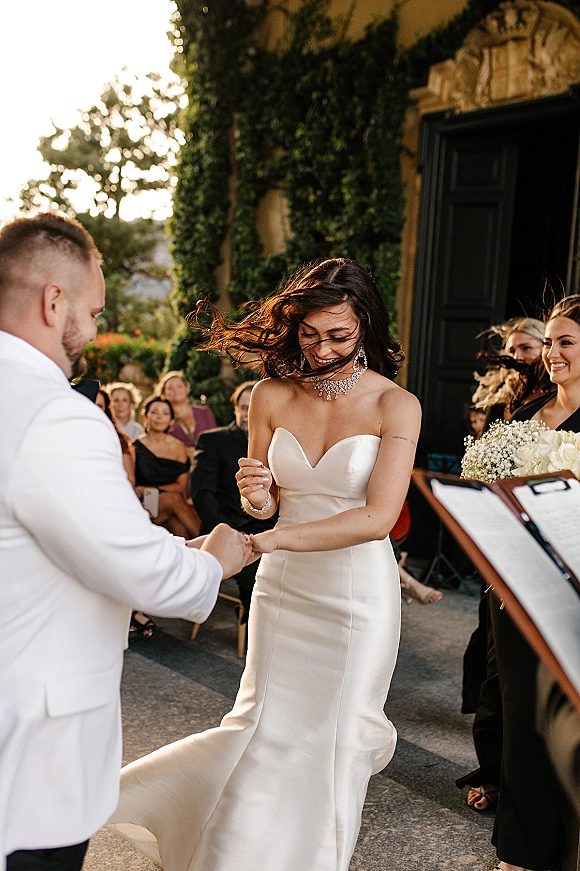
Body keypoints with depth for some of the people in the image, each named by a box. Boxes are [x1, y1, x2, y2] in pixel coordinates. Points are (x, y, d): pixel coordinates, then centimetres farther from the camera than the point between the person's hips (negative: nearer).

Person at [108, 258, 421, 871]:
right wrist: (255, 498, -21)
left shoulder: (396, 406, -13)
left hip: (358, 593, -2)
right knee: (268, 724, 8)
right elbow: (263, 505, 4)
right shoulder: (272, 395, -4)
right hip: (282, 586, 3)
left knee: (336, 735, 8)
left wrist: (268, 539, -30)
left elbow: (378, 517, -23)